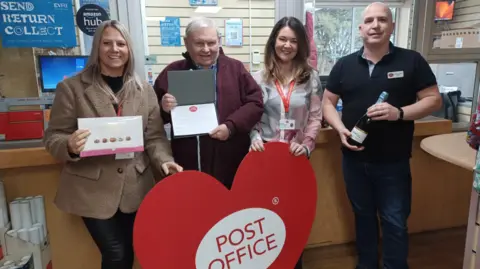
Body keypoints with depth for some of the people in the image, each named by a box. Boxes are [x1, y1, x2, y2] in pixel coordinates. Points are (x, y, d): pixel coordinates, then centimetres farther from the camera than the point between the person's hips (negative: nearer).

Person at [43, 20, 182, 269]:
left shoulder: (145, 90, 4)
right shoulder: (71, 87, -3)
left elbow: (155, 136, 2)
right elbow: (53, 137, -2)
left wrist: (164, 161, -16)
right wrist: (69, 146, -24)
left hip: (134, 187, 3)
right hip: (92, 189, -2)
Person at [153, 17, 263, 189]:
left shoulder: (235, 68, 6)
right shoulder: (172, 72, 6)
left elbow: (255, 103, 1)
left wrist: (231, 126, -13)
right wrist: (164, 108, -13)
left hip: (230, 162, 0)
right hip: (187, 164, 0)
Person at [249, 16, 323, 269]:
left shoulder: (311, 77, 2)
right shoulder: (259, 77, 1)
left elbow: (315, 116, 1)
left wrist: (306, 145, -11)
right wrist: (255, 138, -16)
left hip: (296, 155, 1)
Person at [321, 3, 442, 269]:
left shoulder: (411, 61, -3)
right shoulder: (344, 65, 2)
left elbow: (434, 100, -2)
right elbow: (327, 102, 6)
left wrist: (399, 112, -20)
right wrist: (341, 129, -12)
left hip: (393, 162, -2)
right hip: (354, 159, 3)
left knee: (395, 222, 8)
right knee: (363, 216, 19)